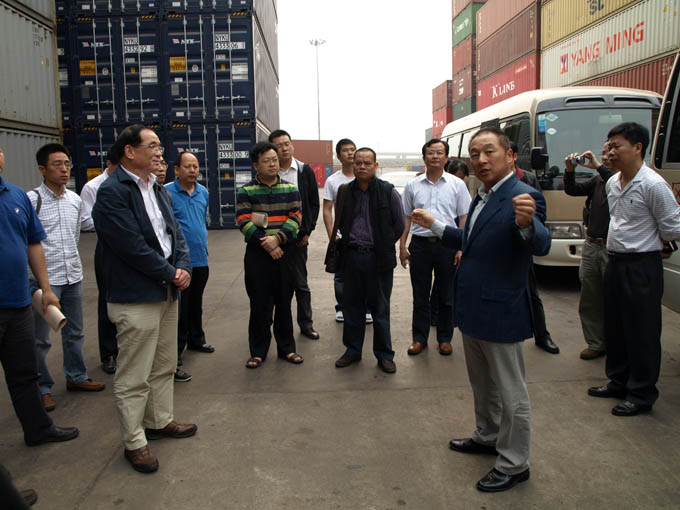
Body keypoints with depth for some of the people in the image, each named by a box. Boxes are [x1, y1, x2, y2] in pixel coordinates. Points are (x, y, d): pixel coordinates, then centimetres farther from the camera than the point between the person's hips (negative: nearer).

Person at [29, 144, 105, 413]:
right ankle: (41, 388, 18)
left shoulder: (74, 198, 8)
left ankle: (76, 376, 33)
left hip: (73, 275, 6)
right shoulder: (32, 199, -11)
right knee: (40, 338, 4)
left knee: (75, 332, 17)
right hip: (44, 278, -6)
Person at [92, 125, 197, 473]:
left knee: (165, 366, 20)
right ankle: (134, 442, 17)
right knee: (134, 377, 2)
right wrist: (171, 274, -13)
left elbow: (174, 232, 12)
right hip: (135, 297, -9)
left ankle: (159, 421, 37)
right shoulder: (112, 192, -15)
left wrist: (183, 268, -5)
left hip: (167, 291, 9)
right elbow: (133, 246, -20)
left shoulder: (157, 190, 13)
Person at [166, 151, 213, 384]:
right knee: (180, 309, -5)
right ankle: (173, 360, 1)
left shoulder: (203, 192, 9)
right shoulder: (166, 193, -11)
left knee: (196, 304, 22)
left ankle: (196, 339, 41)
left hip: (201, 259, 7)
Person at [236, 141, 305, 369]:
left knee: (284, 303, 9)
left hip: (285, 253, 2)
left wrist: (278, 238, -16)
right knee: (259, 305, 4)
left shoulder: (290, 189, 8)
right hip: (257, 254, -1)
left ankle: (286, 348, 22)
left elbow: (295, 218, -1)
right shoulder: (246, 192, 2)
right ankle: (258, 351, 17)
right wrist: (265, 243, -16)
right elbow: (244, 222, -6)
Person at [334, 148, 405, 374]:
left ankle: (384, 354, 18)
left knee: (380, 308, 5)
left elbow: (399, 225, 4)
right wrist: (351, 241, 13)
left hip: (378, 258, -3)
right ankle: (352, 349, 26)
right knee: (352, 305, 11)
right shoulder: (344, 191, 5)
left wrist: (384, 245, 9)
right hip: (351, 256, 3)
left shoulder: (388, 191, -4)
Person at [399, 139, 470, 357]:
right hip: (420, 243, 1)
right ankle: (419, 338, 18)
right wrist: (402, 246, 4)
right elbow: (406, 218, 10)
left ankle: (445, 339, 21)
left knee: (446, 296, 8)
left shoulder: (457, 184, 3)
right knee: (420, 296, 7)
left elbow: (464, 218, 3)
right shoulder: (412, 185, 7)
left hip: (447, 244, -1)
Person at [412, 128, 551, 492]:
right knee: (482, 384, 25)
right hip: (472, 311, 9)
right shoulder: (482, 197, 11)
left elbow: (541, 246, -32)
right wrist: (433, 225, 25)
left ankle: (514, 464, 24)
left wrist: (527, 222, -53)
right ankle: (488, 437, 46)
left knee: (510, 393, 7)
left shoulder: (523, 197, -18)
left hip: (500, 314, -9)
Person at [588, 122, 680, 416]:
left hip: (642, 266, -8)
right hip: (615, 262, 8)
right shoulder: (612, 183, 8)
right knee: (614, 327, 17)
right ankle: (618, 382, 33)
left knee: (642, 333, 2)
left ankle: (642, 395, 15)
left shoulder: (652, 185, -17)